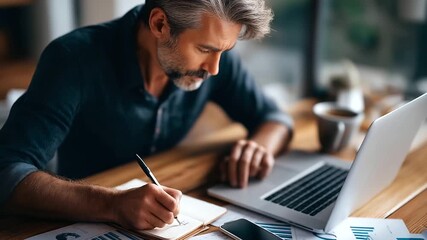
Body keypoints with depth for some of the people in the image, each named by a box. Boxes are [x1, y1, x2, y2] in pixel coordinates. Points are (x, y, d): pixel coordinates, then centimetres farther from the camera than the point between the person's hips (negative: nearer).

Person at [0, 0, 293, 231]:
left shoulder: (214, 59, -10)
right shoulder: (74, 59, -23)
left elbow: (273, 116, 4)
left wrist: (261, 147, -18)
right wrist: (113, 204, -43)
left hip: (172, 222, 3)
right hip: (89, 224, -3)